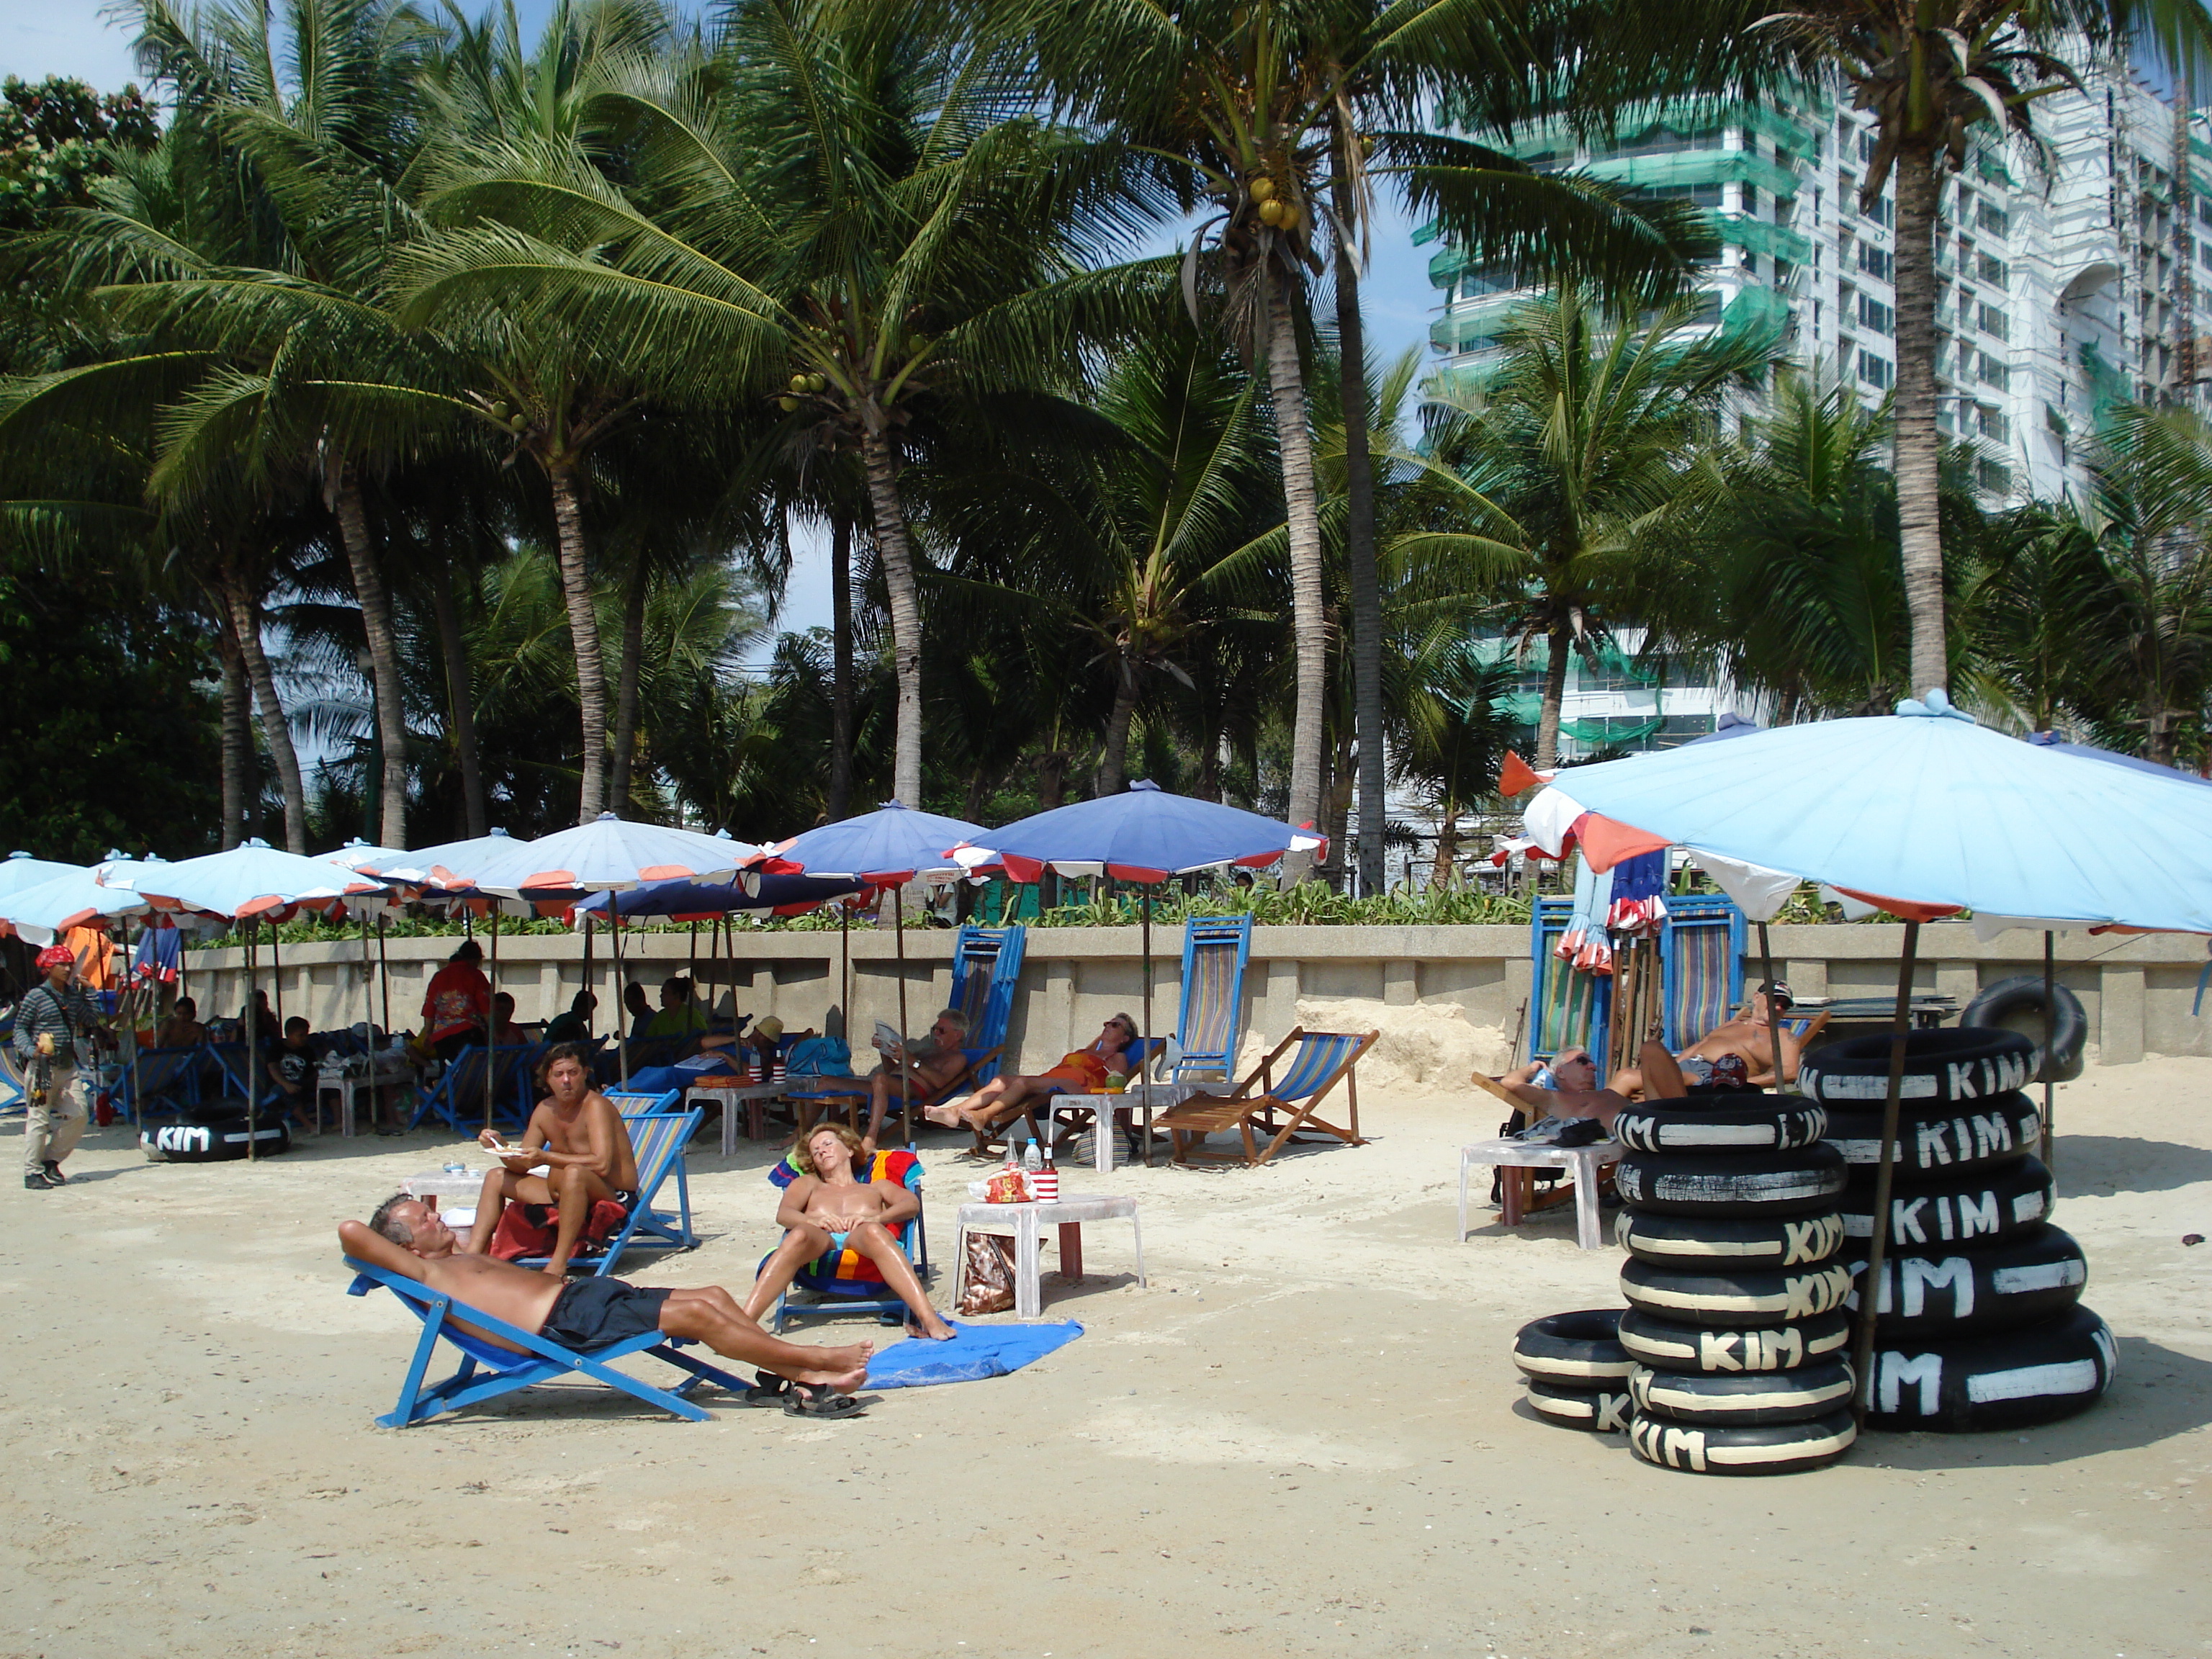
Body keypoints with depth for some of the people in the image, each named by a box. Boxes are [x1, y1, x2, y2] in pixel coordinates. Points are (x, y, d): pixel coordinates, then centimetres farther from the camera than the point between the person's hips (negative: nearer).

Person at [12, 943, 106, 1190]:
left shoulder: (74, 995, 12)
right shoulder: (36, 996, -4)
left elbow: (92, 1019, 9)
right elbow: (20, 1028, -2)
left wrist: (84, 993, 2)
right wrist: (30, 1050, -18)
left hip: (68, 1066, 6)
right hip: (43, 1066, -6)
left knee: (77, 1114, 1)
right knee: (39, 1119, -3)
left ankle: (51, 1162, 17)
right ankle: (32, 1172, 5)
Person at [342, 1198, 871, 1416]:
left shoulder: (463, 1258, 25)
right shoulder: (425, 1273, 0)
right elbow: (350, 1231, -11)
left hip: (580, 1293, 10)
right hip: (568, 1324, -10)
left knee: (712, 1296, -2)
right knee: (696, 1314, -16)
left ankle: (801, 1377, -2)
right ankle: (817, 1361, -8)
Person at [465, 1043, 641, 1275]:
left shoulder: (595, 1106, -15)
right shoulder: (545, 1110, 7)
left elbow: (601, 1164, -29)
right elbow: (521, 1165, 11)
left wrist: (546, 1157, -31)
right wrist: (500, 1145, -9)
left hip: (614, 1199, -9)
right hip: (567, 1198, 9)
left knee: (574, 1173, -41)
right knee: (496, 1177, 12)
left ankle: (558, 1264, -36)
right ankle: (473, 1256, 3)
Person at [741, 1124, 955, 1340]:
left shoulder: (877, 1188, 37)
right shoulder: (808, 1183, 40)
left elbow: (912, 1204, 16)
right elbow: (783, 1214, 19)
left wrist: (875, 1218, -7)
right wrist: (814, 1221, -6)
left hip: (861, 1241, 0)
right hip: (820, 1241, 0)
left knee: (873, 1231, -39)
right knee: (800, 1234, -38)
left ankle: (929, 1320, -56)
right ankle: (744, 1322, -55)